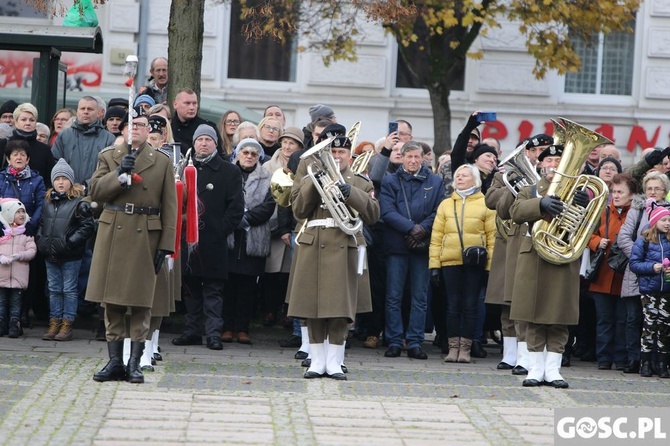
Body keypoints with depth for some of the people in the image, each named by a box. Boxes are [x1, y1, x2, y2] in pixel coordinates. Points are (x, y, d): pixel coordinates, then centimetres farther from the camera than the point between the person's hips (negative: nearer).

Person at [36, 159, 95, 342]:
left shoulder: (79, 202, -8)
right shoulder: (48, 201, 11)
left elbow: (88, 227, -12)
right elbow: (41, 223, 22)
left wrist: (70, 242, -16)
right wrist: (40, 240, 6)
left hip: (71, 256, -6)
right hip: (50, 255, 6)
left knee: (69, 290, 1)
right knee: (54, 290, 11)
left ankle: (67, 325, 5)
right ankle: (54, 323, 17)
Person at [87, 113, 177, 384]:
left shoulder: (162, 162, 7)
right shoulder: (108, 156, 12)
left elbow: (169, 207, 4)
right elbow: (95, 192, 1)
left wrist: (165, 245, -3)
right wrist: (118, 174, -14)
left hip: (145, 237, -1)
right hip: (112, 235, 2)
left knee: (141, 302, -2)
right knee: (112, 301, 3)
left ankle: (135, 362, 3)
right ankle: (115, 361, 8)